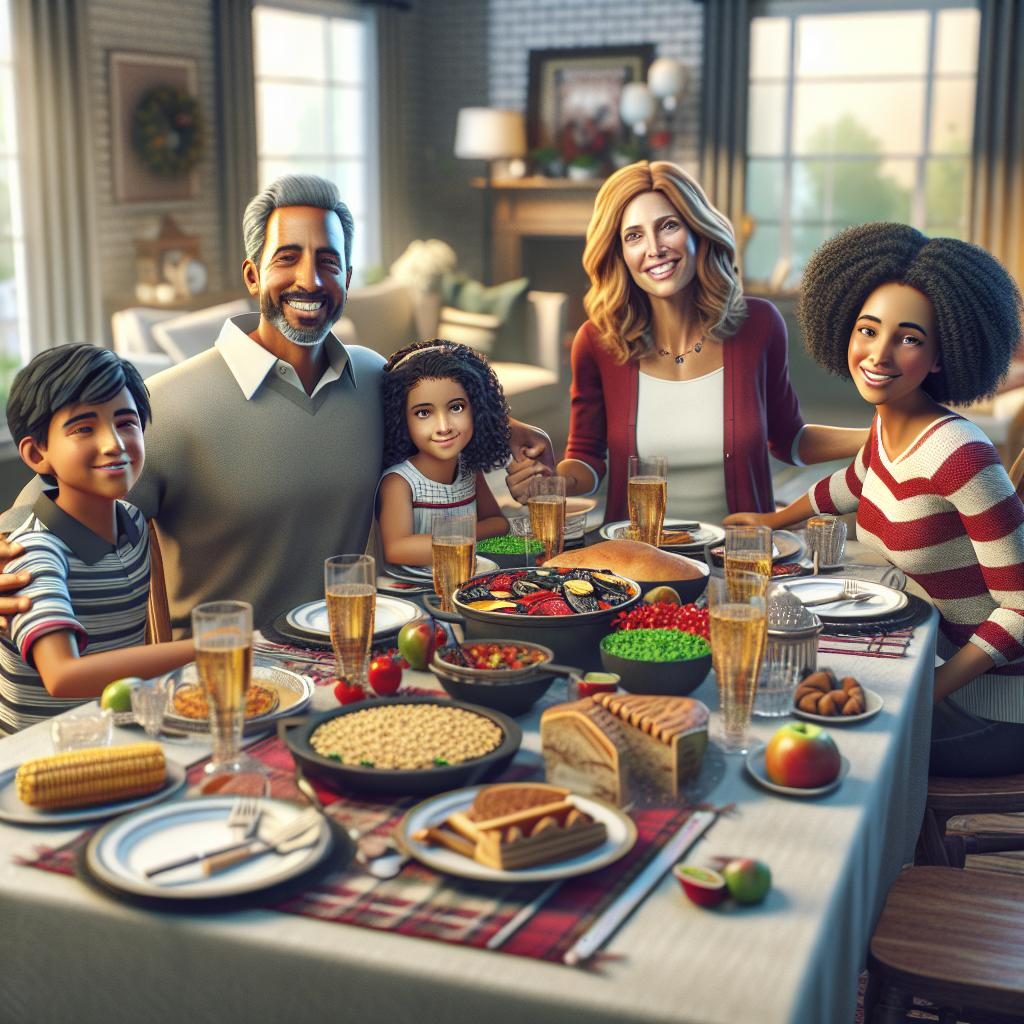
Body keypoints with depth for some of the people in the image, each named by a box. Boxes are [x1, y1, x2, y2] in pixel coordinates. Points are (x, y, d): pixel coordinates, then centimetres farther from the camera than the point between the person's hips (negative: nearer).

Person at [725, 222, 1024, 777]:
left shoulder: (959, 456, -26)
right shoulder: (886, 429, -1)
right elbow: (855, 482, 25)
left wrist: (932, 690, -24)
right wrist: (773, 520, 30)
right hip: (944, 655, 7)